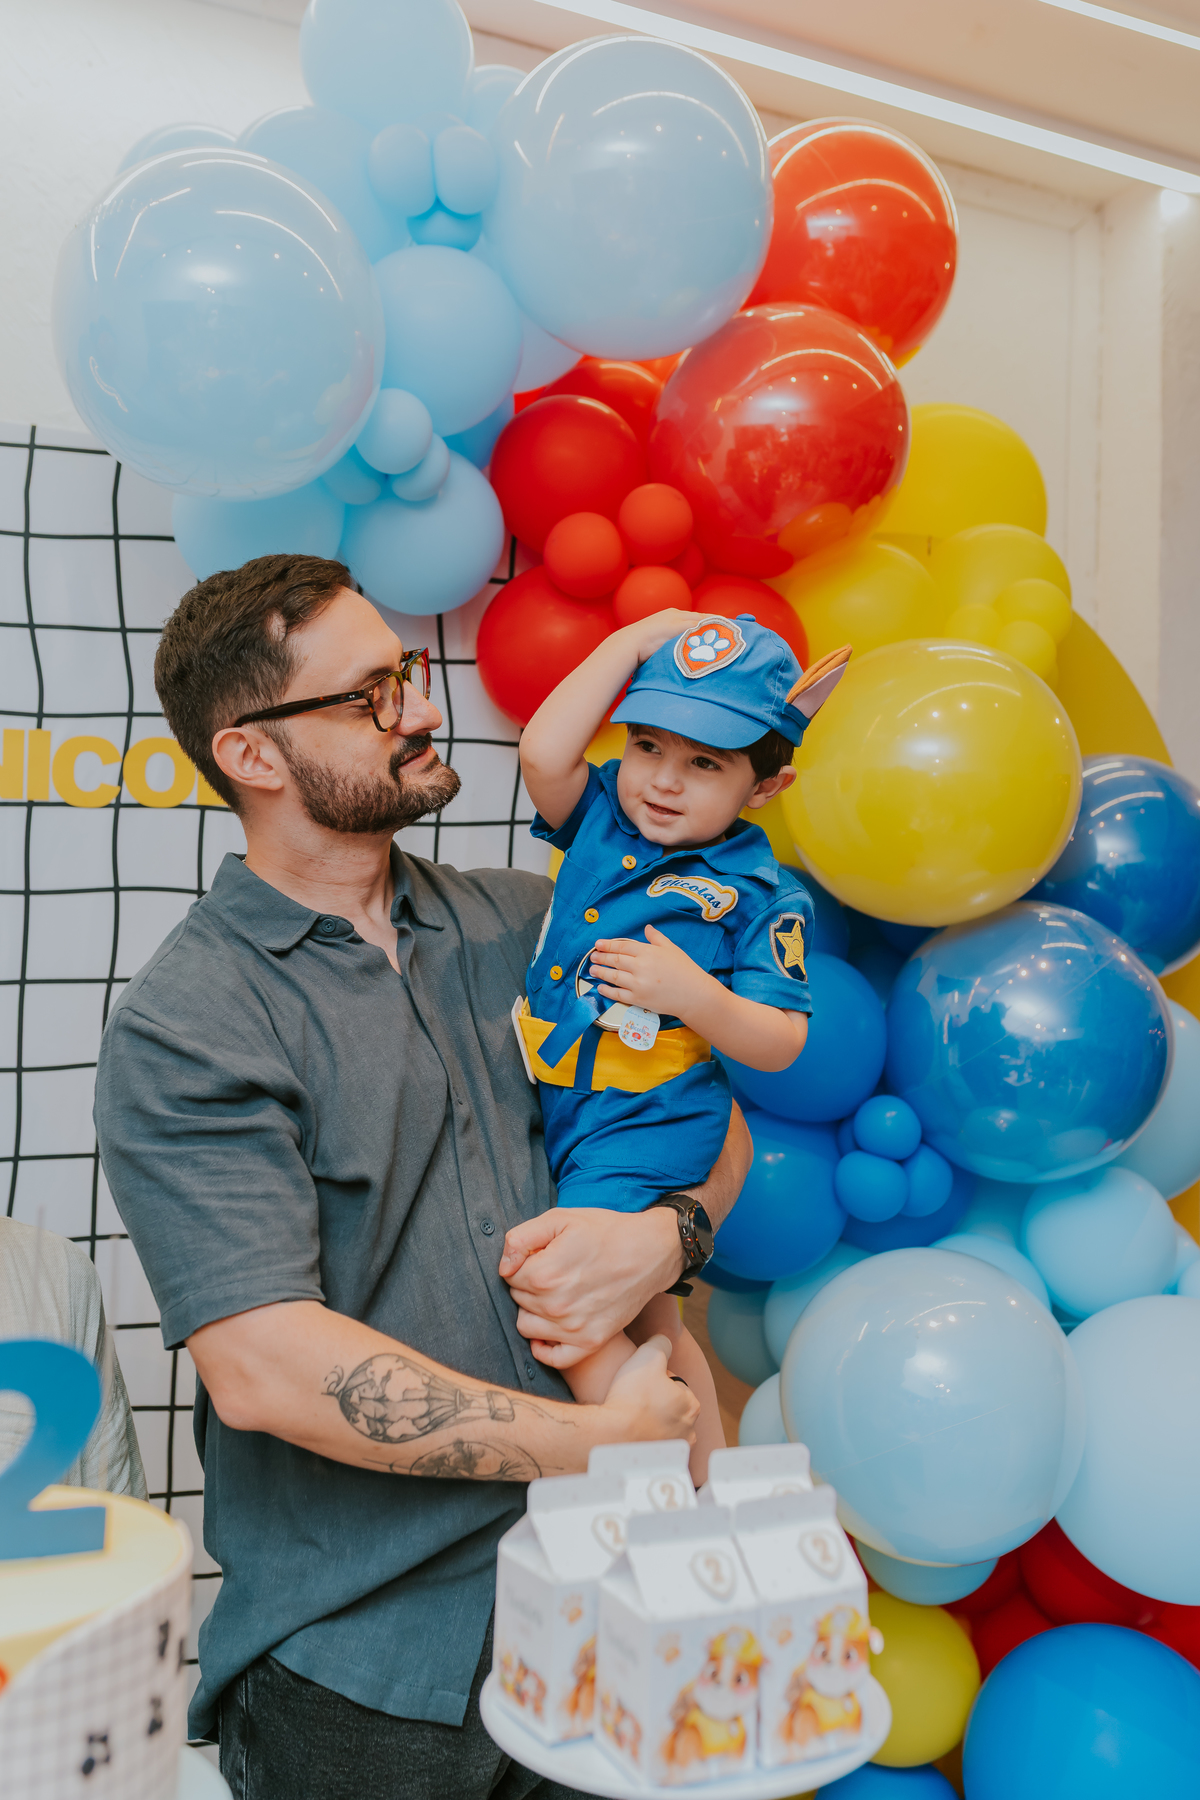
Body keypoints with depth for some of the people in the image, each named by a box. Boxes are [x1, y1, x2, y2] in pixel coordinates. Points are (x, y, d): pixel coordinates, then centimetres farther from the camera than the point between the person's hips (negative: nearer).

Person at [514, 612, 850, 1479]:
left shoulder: (763, 893, -11)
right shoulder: (604, 815, 2)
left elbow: (781, 1044, -13)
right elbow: (542, 753, -18)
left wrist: (693, 995, -30)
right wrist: (632, 641, -13)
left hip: (644, 1136, -6)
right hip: (554, 1115, 7)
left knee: (567, 1326, -12)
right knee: (649, 1328, 21)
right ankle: (712, 1479, 41)